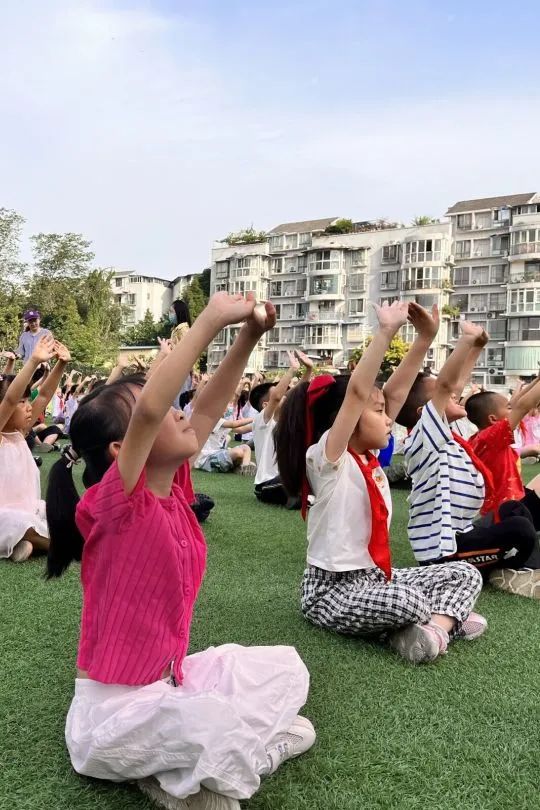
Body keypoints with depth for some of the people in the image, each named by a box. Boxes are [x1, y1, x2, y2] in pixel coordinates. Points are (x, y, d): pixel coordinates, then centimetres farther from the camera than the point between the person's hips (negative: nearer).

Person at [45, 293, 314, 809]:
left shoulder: (172, 488, -4)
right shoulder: (115, 503, -25)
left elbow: (206, 412, 2)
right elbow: (149, 408, -42)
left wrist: (248, 337, -9)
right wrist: (211, 320, -37)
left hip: (169, 679, 8)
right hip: (113, 707, -7)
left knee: (285, 668, 10)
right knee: (217, 724, -34)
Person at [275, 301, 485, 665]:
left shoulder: (370, 458, 5)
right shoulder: (325, 460, -17)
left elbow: (395, 393, 3)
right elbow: (356, 392, -29)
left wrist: (426, 337, -1)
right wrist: (386, 332, -30)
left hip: (375, 576, 9)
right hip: (333, 590, -8)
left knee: (466, 573, 3)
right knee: (409, 601, -36)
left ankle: (437, 625, -20)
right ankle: (447, 614, -5)